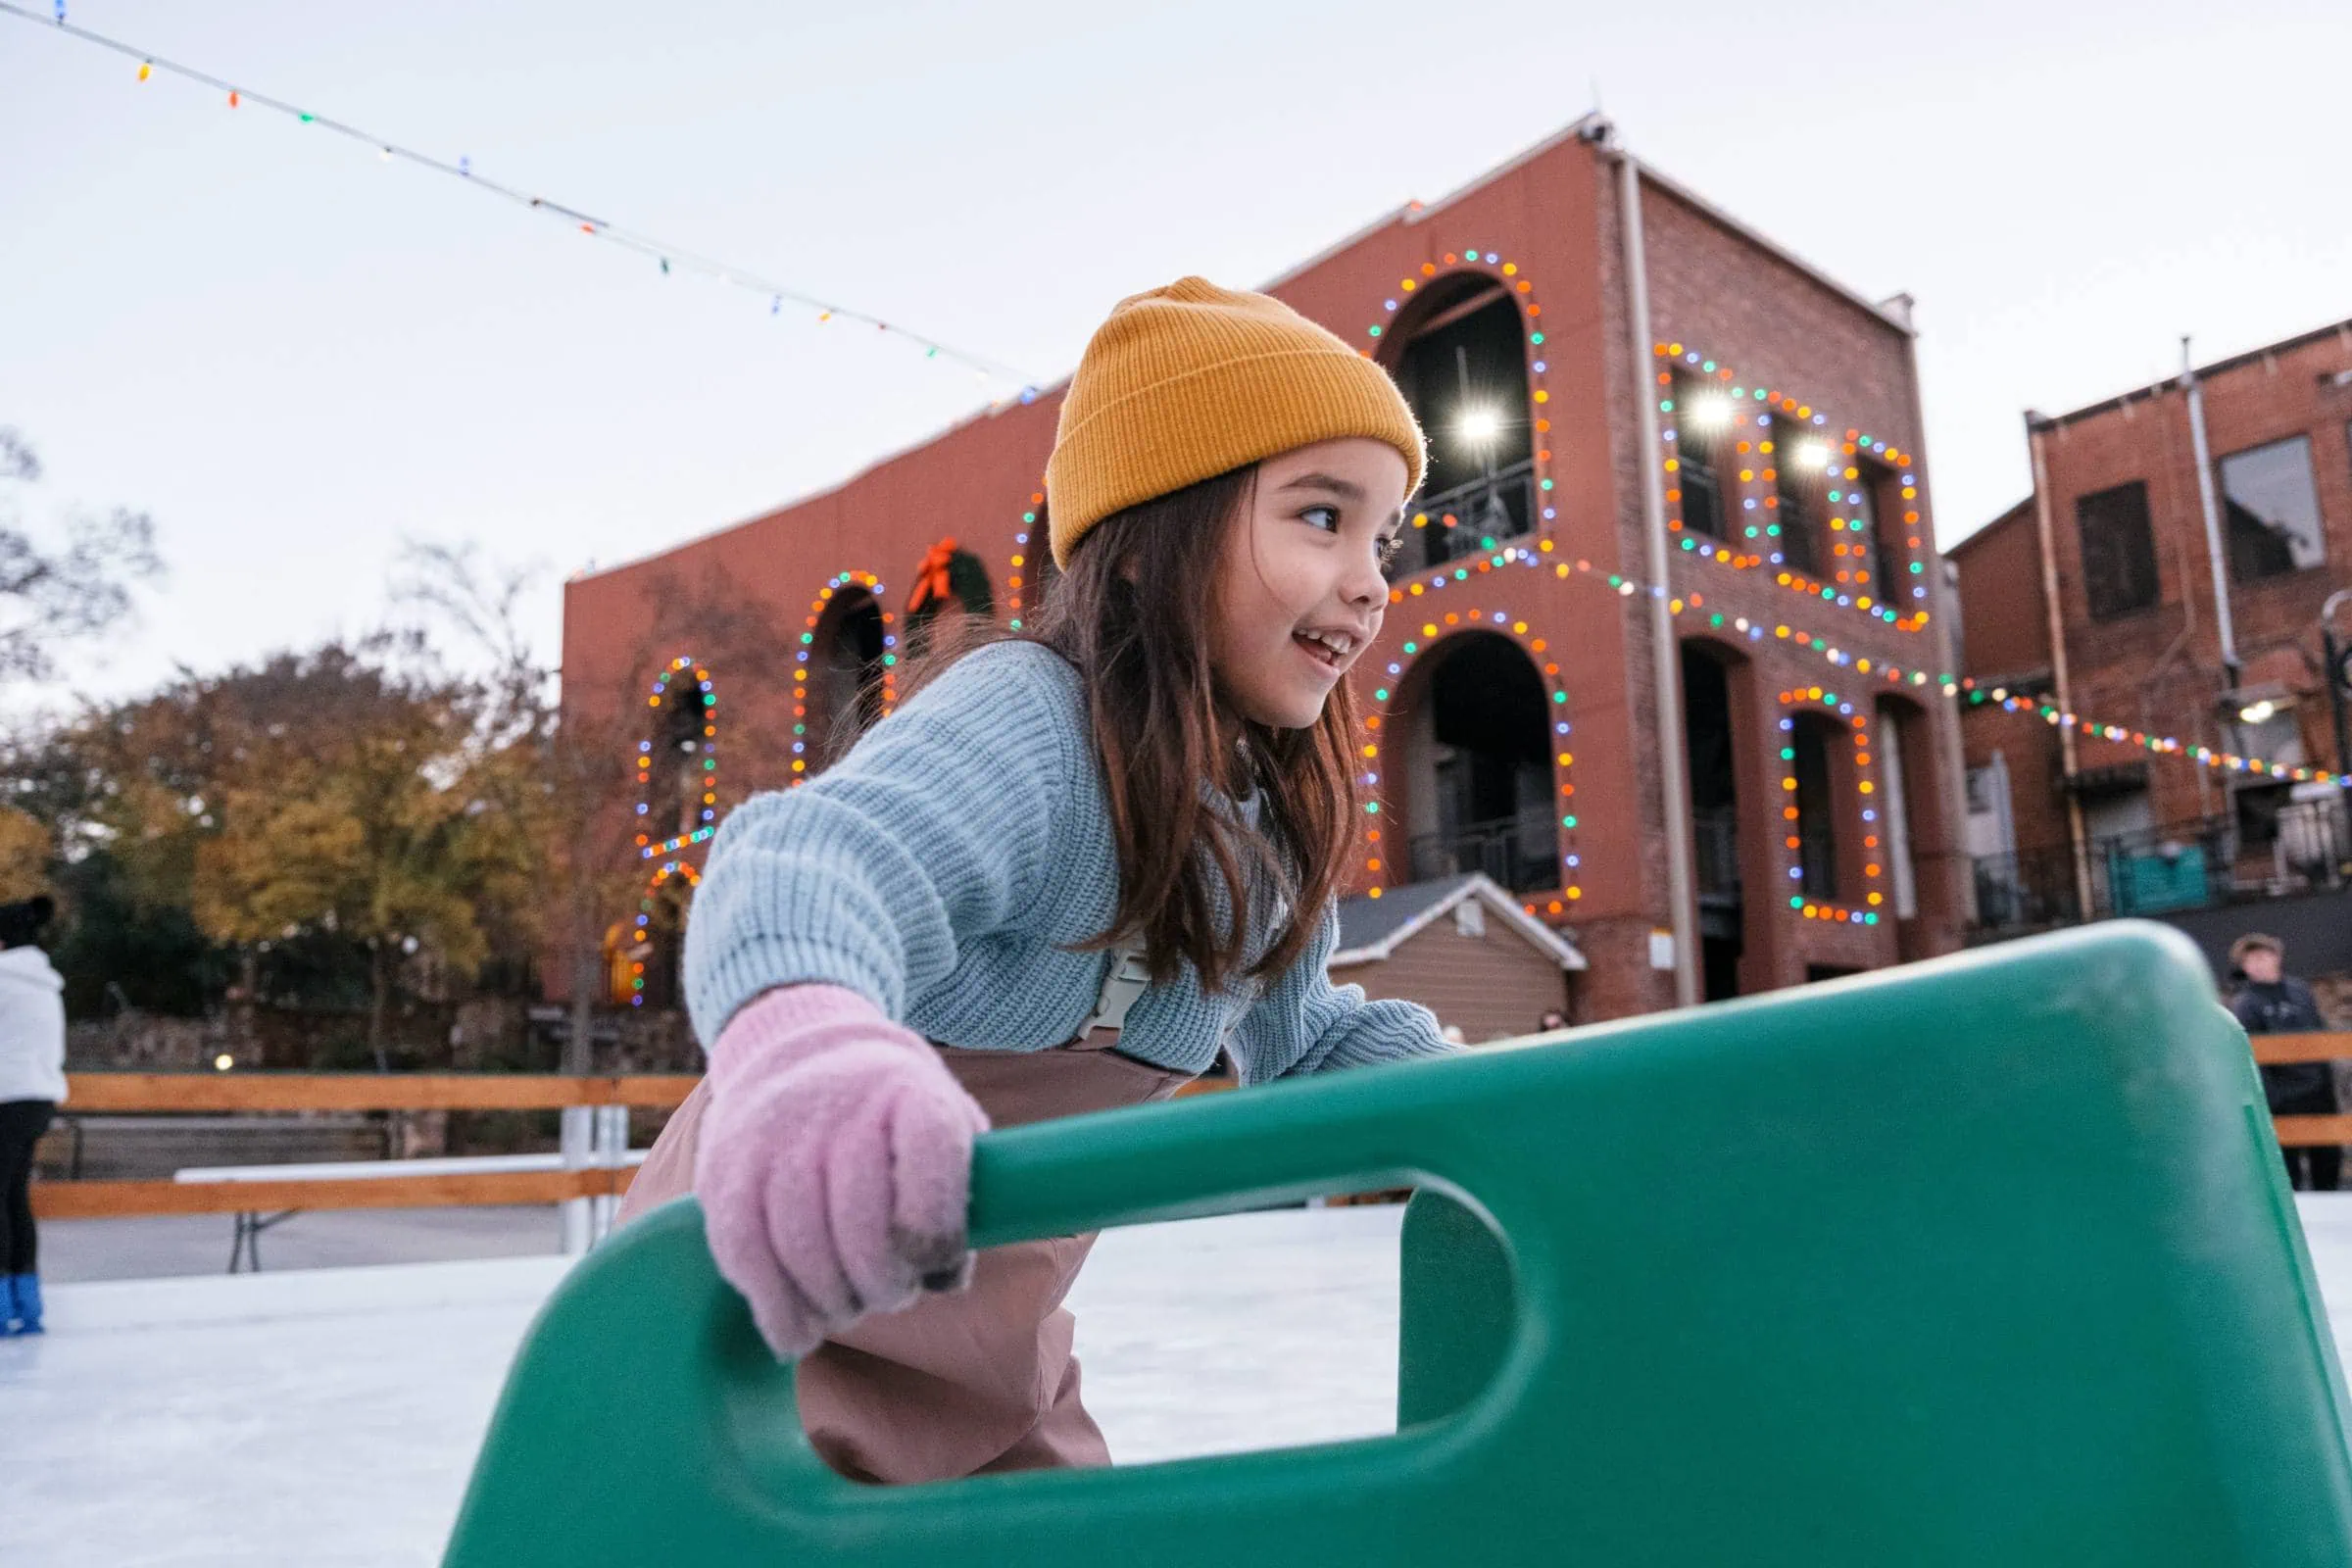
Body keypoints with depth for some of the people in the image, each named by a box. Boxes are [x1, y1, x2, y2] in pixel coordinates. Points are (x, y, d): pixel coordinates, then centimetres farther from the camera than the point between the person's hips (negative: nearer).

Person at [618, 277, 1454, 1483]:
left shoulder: (1269, 838, 2)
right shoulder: (1027, 719, -26)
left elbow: (1297, 1040, 16)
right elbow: (825, 852, -46)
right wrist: (802, 1036, -68)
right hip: (778, 1322, -7)